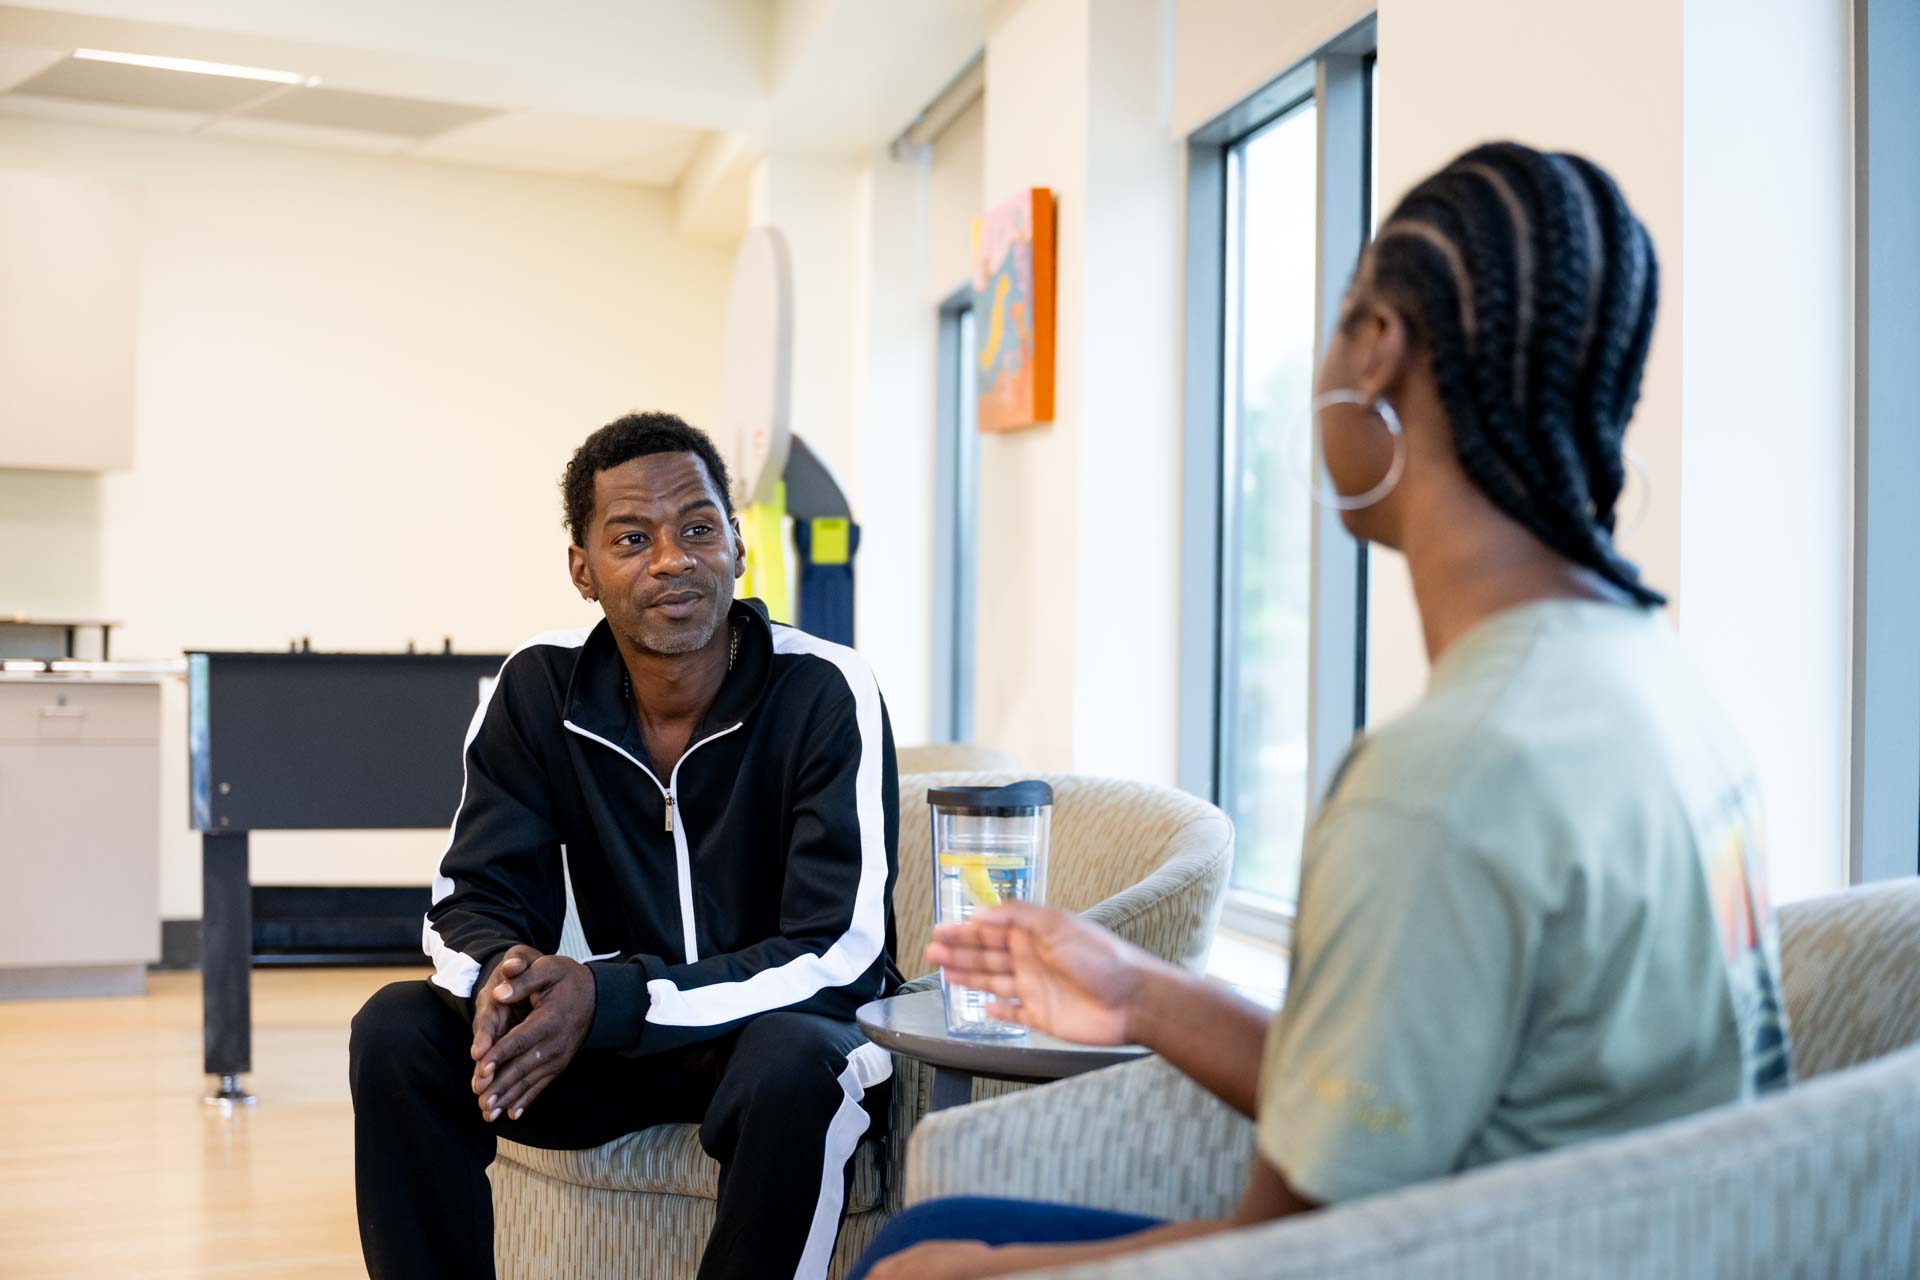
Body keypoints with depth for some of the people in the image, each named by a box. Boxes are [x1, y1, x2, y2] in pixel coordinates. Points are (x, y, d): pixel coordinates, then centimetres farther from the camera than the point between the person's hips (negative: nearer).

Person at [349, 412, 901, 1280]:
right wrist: (501, 974, -28)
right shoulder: (538, 690, -7)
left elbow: (838, 957, -23)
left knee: (787, 1068, -36)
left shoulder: (826, 694, -19)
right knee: (397, 1032, -16)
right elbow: (472, 903, -3)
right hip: (620, 1034, 4)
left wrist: (607, 997, -32)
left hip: (798, 1030, -3)